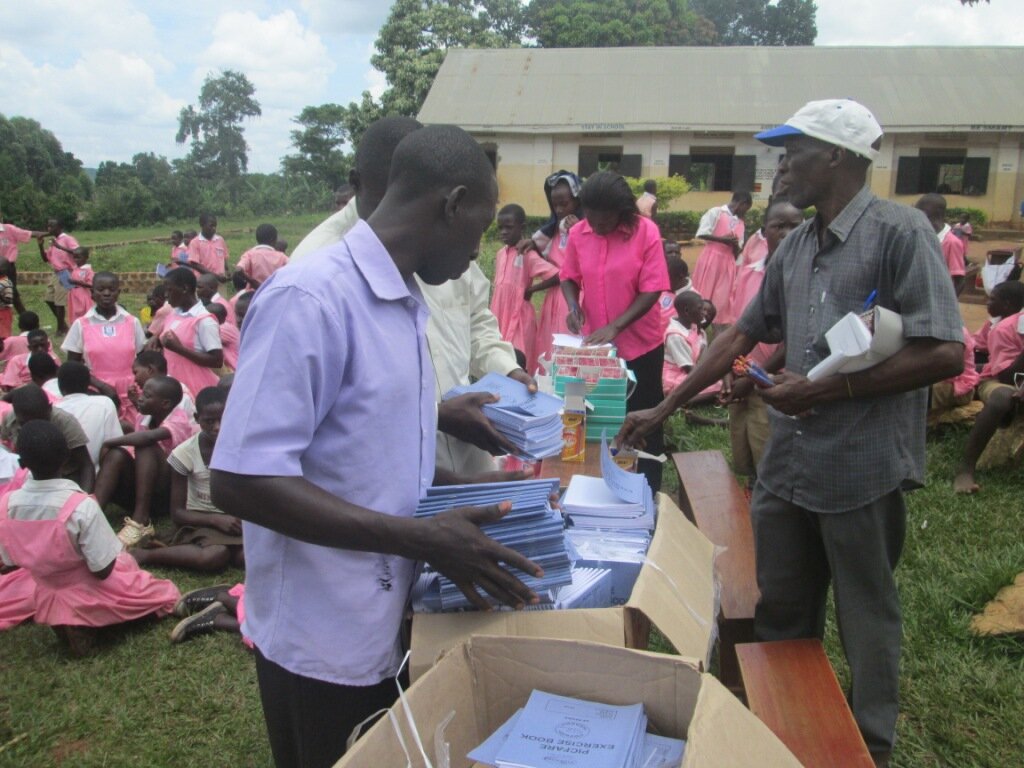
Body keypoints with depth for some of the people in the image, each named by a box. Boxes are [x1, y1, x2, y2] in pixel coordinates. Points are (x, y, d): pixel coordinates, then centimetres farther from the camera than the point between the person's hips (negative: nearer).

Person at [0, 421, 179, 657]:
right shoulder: (82, 506, -32)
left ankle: (71, 623, 7)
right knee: (168, 593, 16)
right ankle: (87, 622, 1)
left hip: (52, 600, 6)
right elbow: (103, 570, -24)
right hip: (96, 599, -6)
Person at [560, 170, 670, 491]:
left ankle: (648, 490, 25)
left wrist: (615, 326, -24)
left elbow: (652, 290, -15)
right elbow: (569, 277, 8)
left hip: (640, 344, -3)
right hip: (593, 343, 3)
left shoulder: (646, 231, -14)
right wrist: (573, 306, -13)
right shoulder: (578, 233, -4)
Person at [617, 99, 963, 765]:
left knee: (866, 617, 12)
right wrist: (665, 409, 14)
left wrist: (830, 389, -18)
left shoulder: (900, 233, -12)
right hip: (787, 461, 7)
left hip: (863, 467, -7)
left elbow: (946, 354, -17)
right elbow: (742, 336, 15)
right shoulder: (796, 248, 10)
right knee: (780, 611, 18)